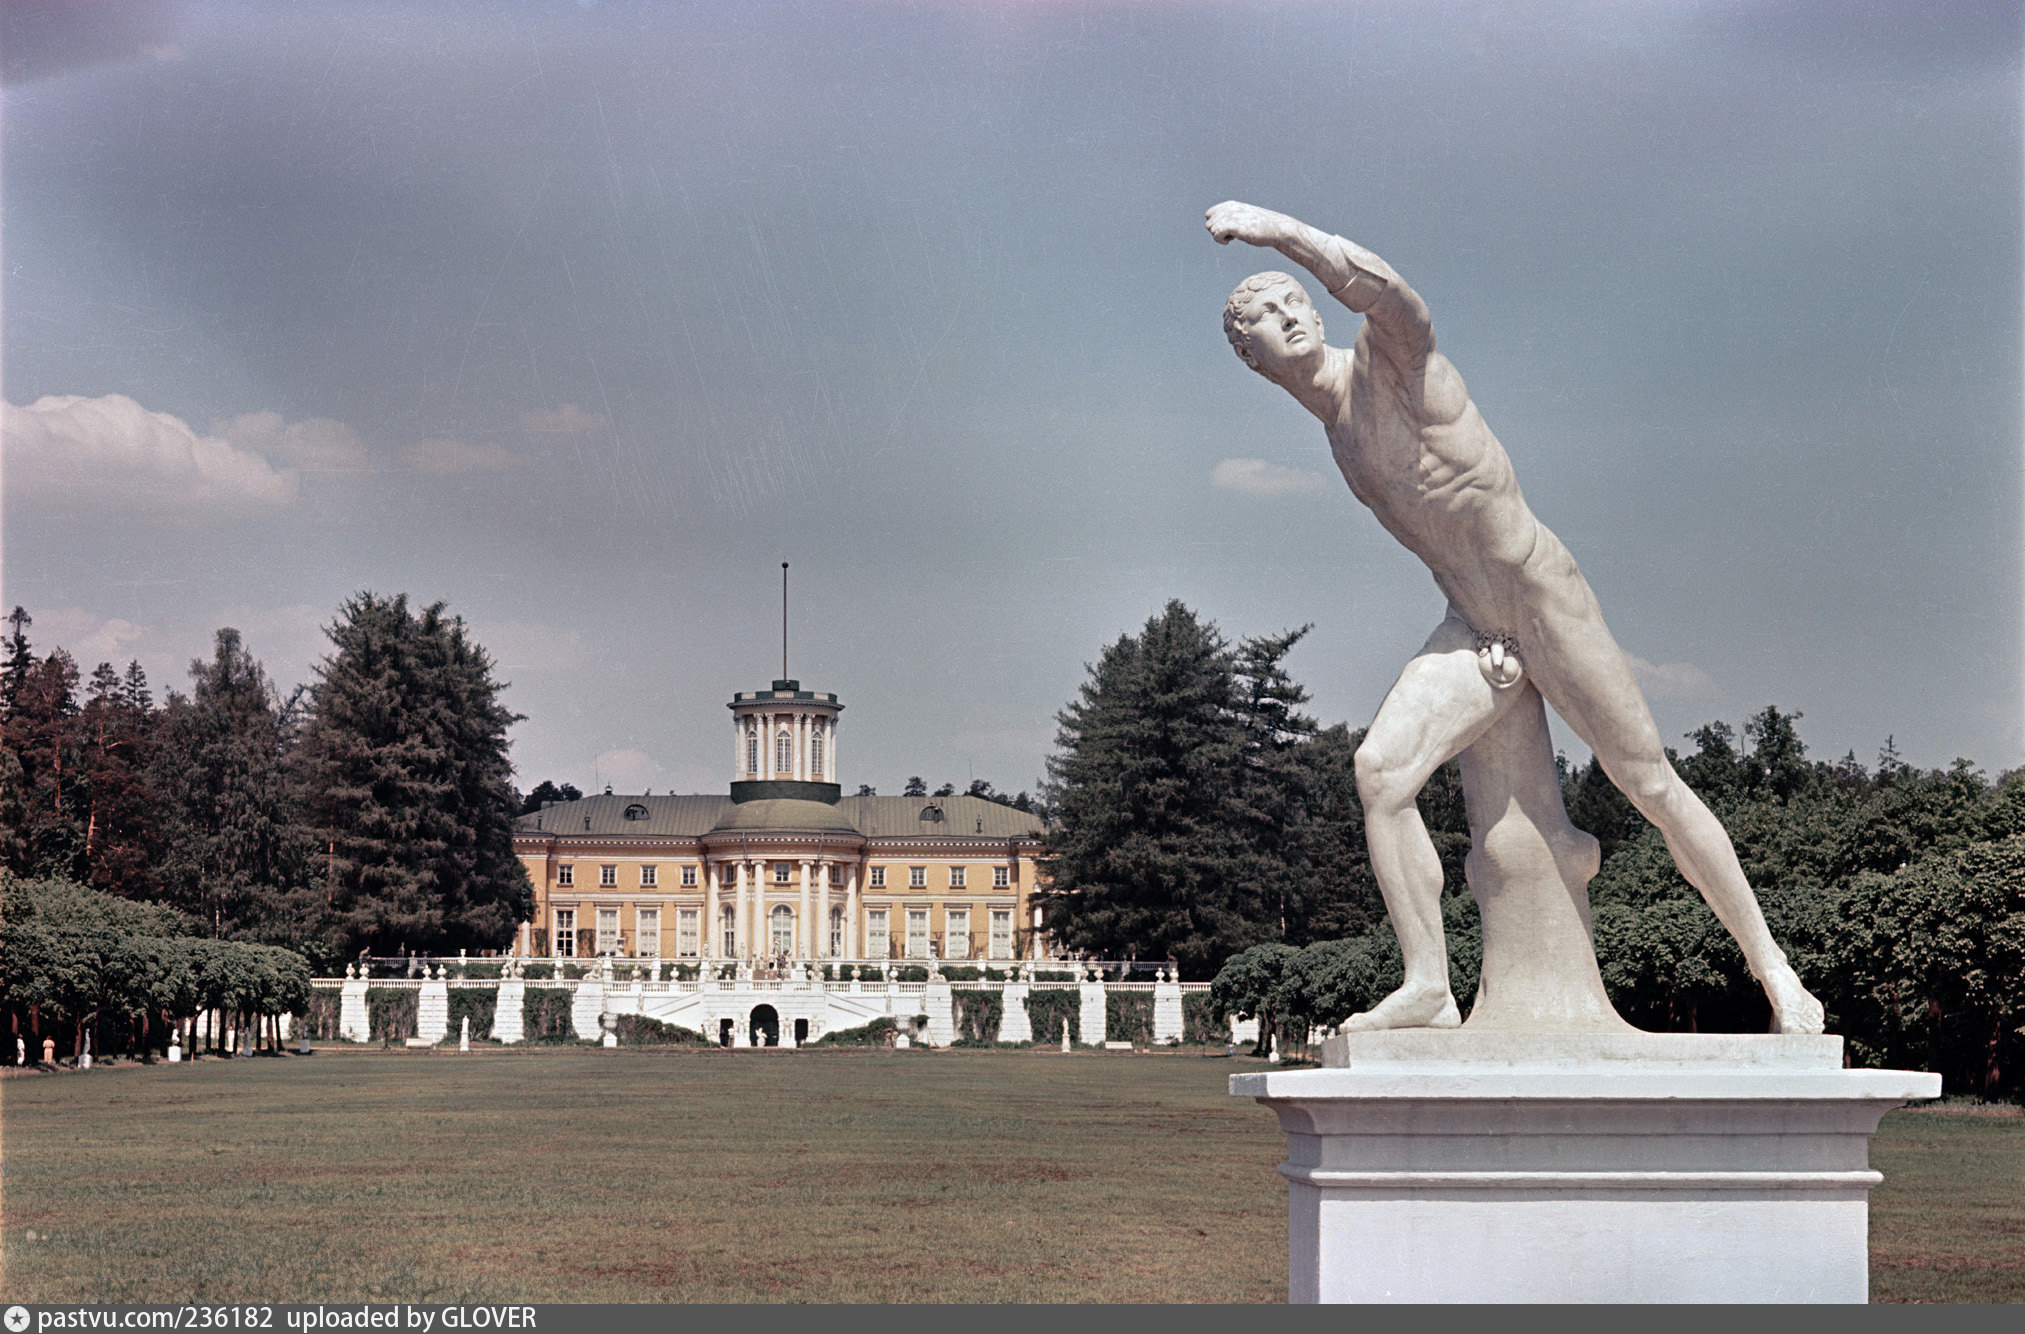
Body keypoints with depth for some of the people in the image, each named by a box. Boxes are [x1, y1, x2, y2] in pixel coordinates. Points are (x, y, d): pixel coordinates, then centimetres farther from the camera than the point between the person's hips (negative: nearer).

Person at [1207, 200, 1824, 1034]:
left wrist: (1275, 229, -32)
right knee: (1380, 768, -17)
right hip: (1469, 629, 7)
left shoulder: (1390, 354, -13)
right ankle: (1428, 987, -17)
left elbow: (1379, 286, -38)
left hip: (1548, 603, -6)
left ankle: (1771, 966, 14)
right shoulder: (1335, 421, 9)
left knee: (1651, 785, -1)